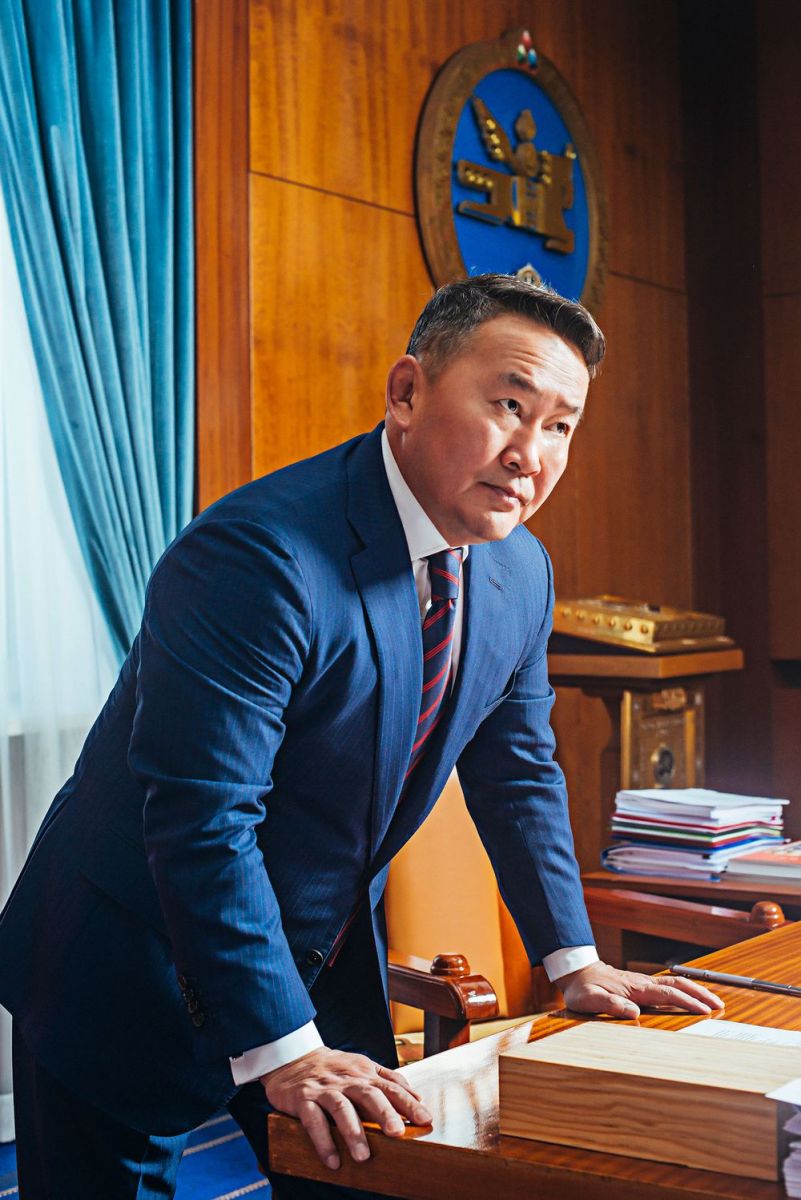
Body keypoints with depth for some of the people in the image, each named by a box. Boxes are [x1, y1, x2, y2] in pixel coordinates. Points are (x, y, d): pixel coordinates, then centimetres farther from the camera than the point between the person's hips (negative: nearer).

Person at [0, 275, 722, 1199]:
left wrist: (573, 962, 8)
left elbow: (516, 772, 11)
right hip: (136, 974, -6)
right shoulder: (260, 556, -29)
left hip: (328, 964, 7)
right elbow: (201, 825, -31)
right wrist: (281, 1053, -30)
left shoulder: (522, 574, -3)